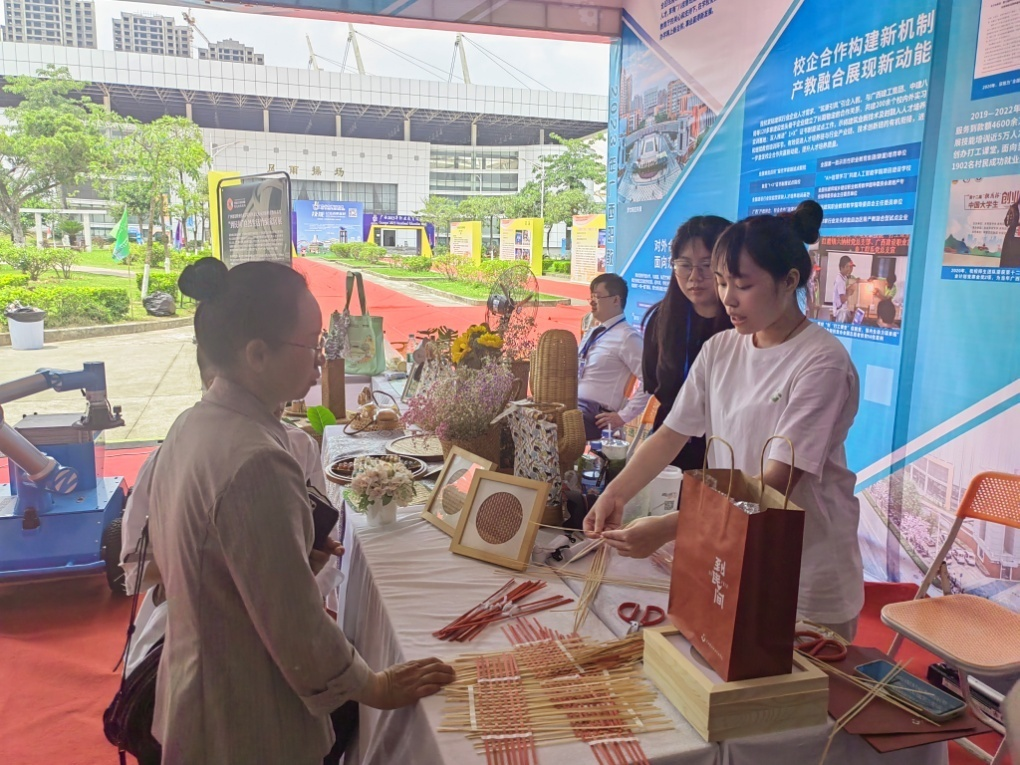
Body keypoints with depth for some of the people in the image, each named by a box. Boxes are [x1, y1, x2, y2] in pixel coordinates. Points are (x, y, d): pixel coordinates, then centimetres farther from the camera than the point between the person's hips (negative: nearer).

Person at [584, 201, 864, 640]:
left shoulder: (822, 363, -18)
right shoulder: (720, 349, 1)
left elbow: (775, 482, -23)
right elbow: (672, 434, 1)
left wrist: (667, 529, -30)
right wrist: (615, 494, -15)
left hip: (808, 581, -5)